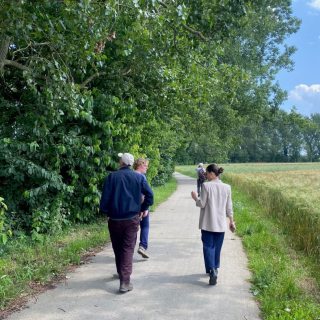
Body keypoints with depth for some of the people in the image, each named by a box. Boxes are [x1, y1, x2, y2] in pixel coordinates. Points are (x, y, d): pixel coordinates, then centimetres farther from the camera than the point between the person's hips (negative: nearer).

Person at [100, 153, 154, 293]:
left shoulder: (112, 176, -4)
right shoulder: (138, 177, 0)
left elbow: (105, 197, -6)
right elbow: (149, 194, -5)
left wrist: (107, 213, 5)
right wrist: (143, 209, 6)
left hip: (115, 218, 0)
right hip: (132, 218, 0)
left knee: (117, 248, 18)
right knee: (128, 249, 1)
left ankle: (121, 273, 35)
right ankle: (125, 281, -7)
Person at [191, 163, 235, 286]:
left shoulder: (206, 186, -13)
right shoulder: (227, 187, 1)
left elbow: (202, 204, -11)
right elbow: (229, 206, 6)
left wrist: (195, 198, 9)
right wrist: (231, 220, 17)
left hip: (208, 223, -4)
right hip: (221, 223, 4)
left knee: (208, 246, 0)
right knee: (217, 246, 17)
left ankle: (212, 270, -16)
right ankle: (215, 268, 30)